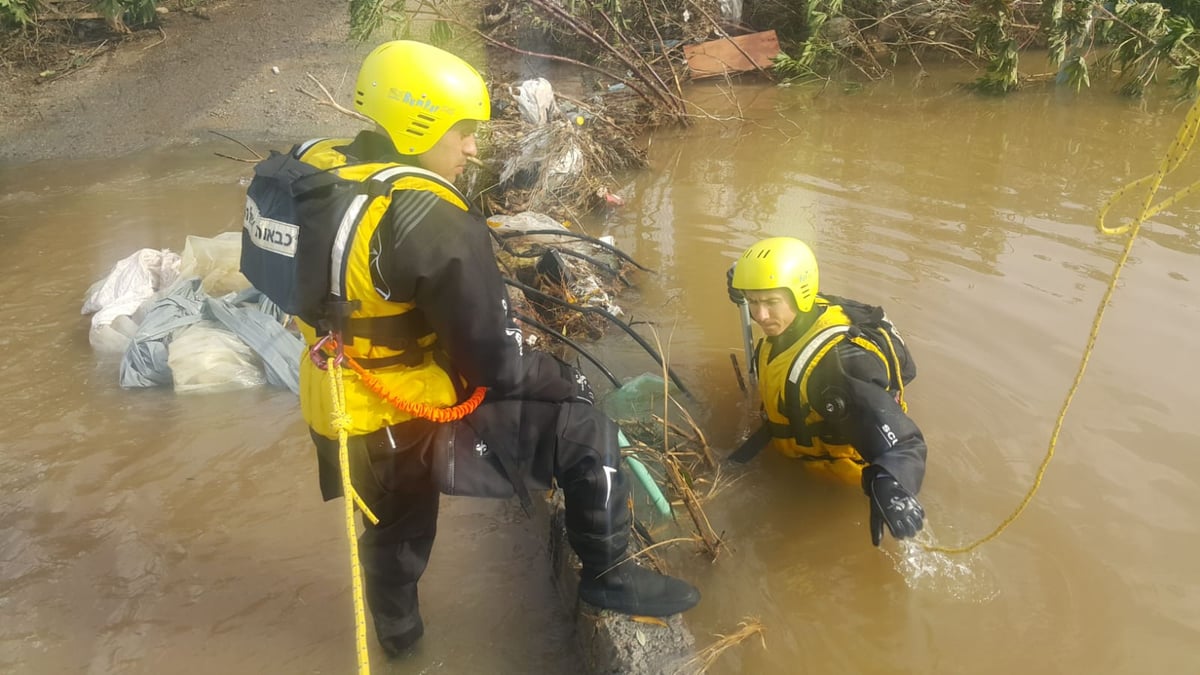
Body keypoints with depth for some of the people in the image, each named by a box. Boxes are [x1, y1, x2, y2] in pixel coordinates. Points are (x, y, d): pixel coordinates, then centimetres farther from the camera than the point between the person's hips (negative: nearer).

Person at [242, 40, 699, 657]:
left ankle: (396, 627, 59)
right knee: (584, 426, -1)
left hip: (335, 411, 8)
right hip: (408, 421, -8)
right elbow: (491, 362, -21)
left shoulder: (314, 170, -2)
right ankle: (608, 576, 15)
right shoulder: (432, 221, -25)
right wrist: (563, 377, -3)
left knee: (393, 528, 33)